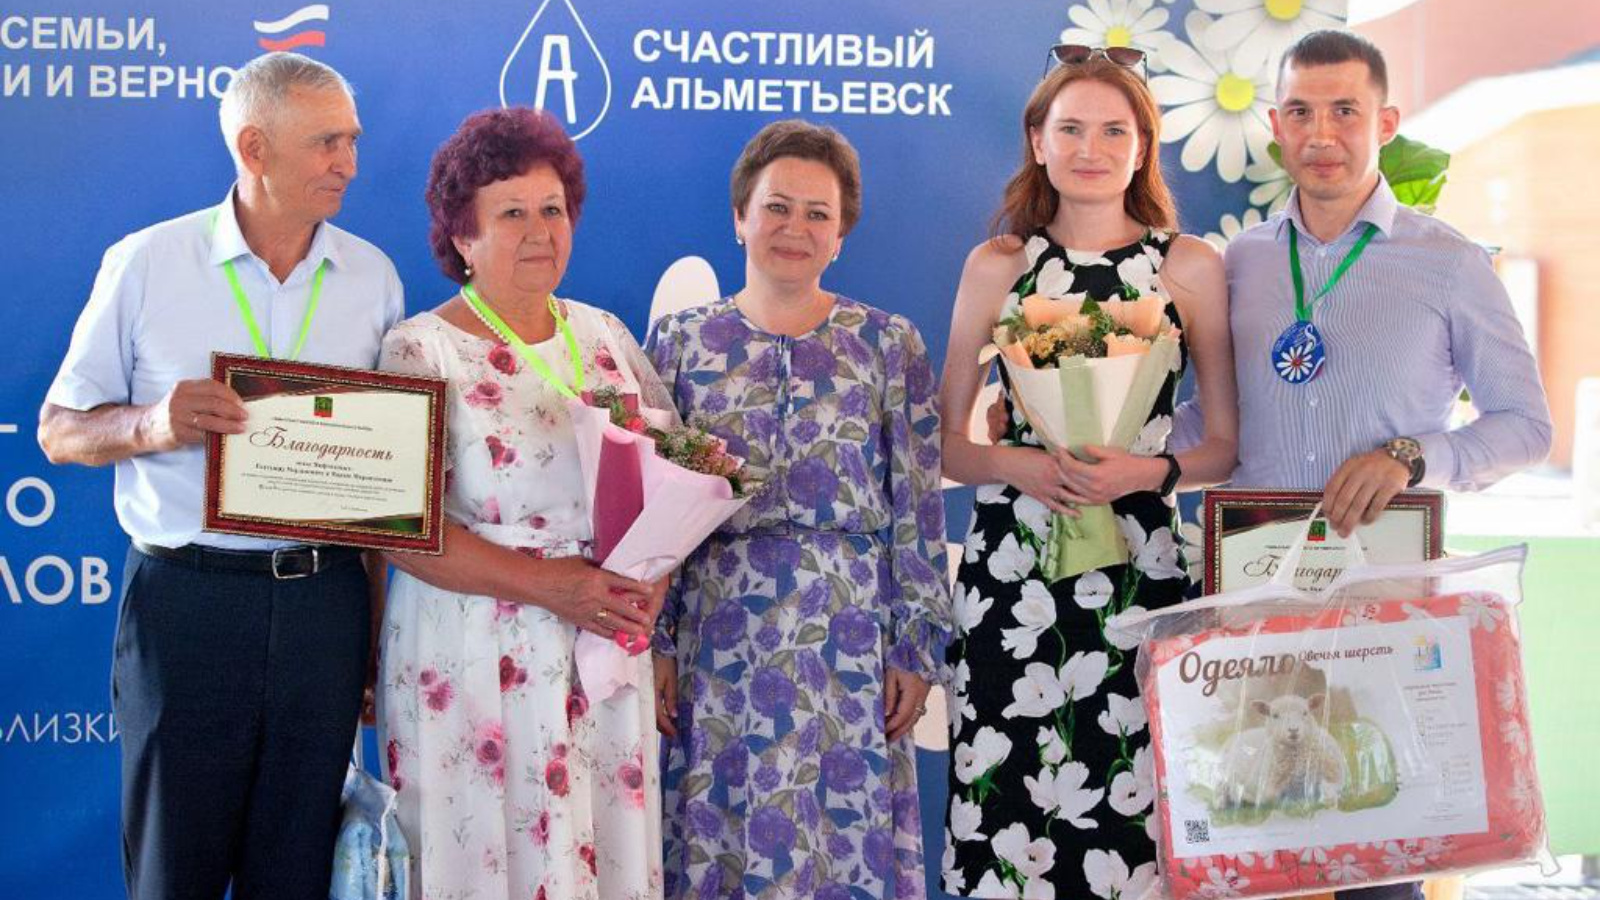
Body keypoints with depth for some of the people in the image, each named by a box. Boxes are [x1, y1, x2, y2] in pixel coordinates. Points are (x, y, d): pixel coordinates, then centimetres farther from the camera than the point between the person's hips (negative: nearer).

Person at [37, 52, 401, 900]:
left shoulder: (372, 276, 6)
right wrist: (151, 425, -20)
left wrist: (378, 631, 7)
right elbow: (58, 429, 2)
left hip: (325, 598, 2)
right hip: (189, 598, -2)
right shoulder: (145, 264, -1)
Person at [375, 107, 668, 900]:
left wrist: (652, 575, -8)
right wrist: (548, 584, -21)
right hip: (476, 662, -5)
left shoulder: (604, 336, 10)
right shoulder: (420, 351, -7)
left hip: (605, 652, 5)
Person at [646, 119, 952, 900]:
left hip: (848, 638, 0)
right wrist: (655, 645, 0)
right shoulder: (681, 342, 6)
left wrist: (915, 647, -2)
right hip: (716, 639, 1)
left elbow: (918, 510, 2)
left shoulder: (888, 344, 4)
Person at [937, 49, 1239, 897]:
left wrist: (1148, 470, -11)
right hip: (1011, 568, 1)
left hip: (1140, 570, -1)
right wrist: (1021, 464, -10)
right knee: (1009, 820, -1)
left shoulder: (1190, 266, 6)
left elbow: (1230, 445, 7)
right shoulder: (997, 265, 8)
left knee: (1129, 814, -3)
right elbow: (945, 443, 10)